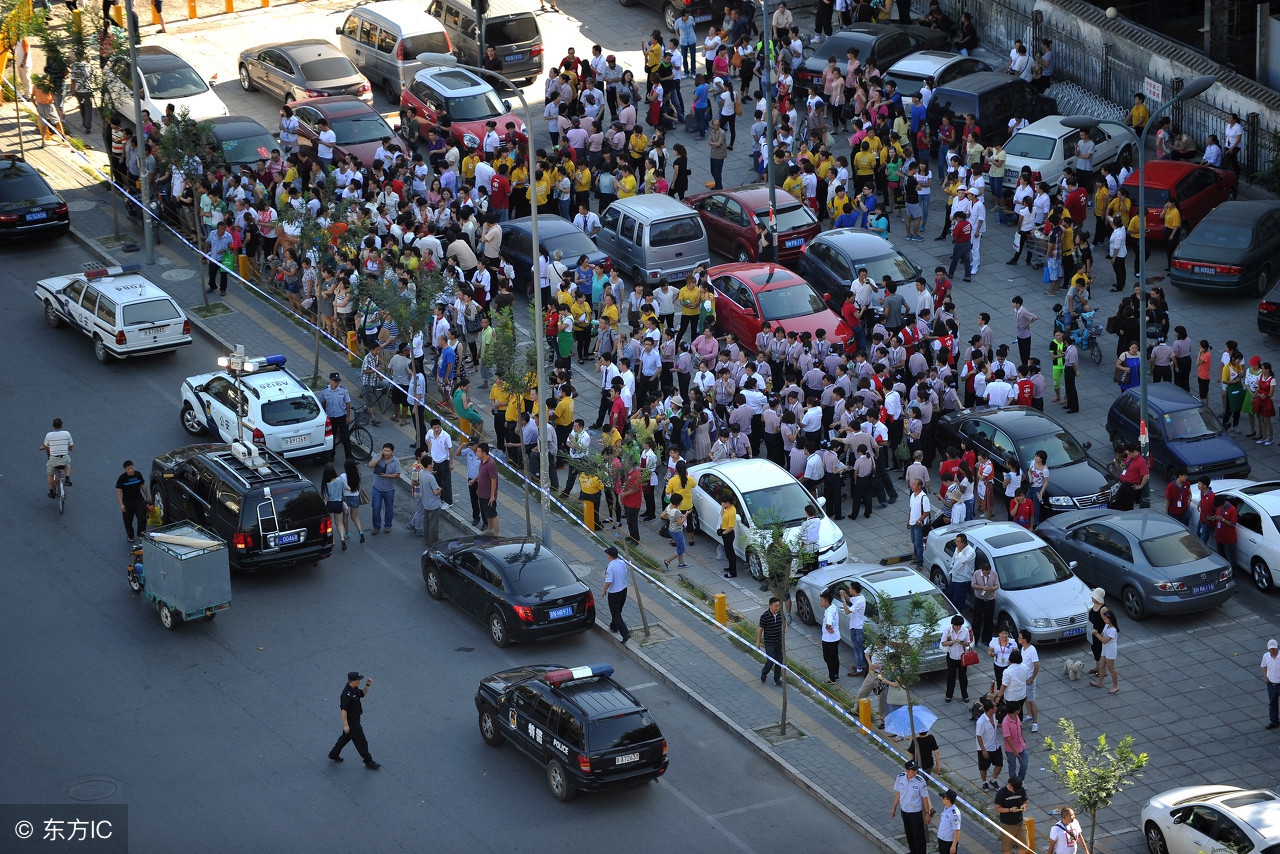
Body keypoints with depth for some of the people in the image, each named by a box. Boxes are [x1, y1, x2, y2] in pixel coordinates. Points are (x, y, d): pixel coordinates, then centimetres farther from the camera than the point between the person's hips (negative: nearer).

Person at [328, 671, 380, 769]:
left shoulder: (354, 689, 0)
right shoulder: (347, 693, -29)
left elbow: (363, 694, 19)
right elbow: (343, 710, -28)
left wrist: (367, 685, 0)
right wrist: (346, 725, -27)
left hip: (355, 719, 10)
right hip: (351, 721, -10)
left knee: (346, 737, 25)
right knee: (361, 741, 1)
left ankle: (334, 754, 40)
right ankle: (368, 762, 11)